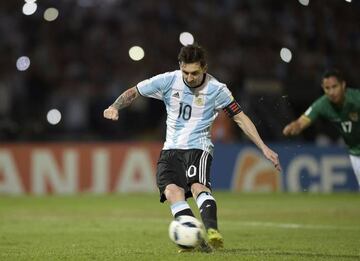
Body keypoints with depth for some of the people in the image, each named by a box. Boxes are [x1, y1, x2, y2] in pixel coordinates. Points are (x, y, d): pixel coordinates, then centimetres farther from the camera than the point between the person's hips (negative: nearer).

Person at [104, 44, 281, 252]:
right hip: (171, 149, 3)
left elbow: (240, 117, 2)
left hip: (199, 148, -3)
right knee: (171, 190, -26)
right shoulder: (168, 81, -3)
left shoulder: (216, 89, -6)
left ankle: (212, 231, -53)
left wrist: (264, 148, -2)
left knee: (198, 186, -33)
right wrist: (115, 107, -14)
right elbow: (133, 93, 6)